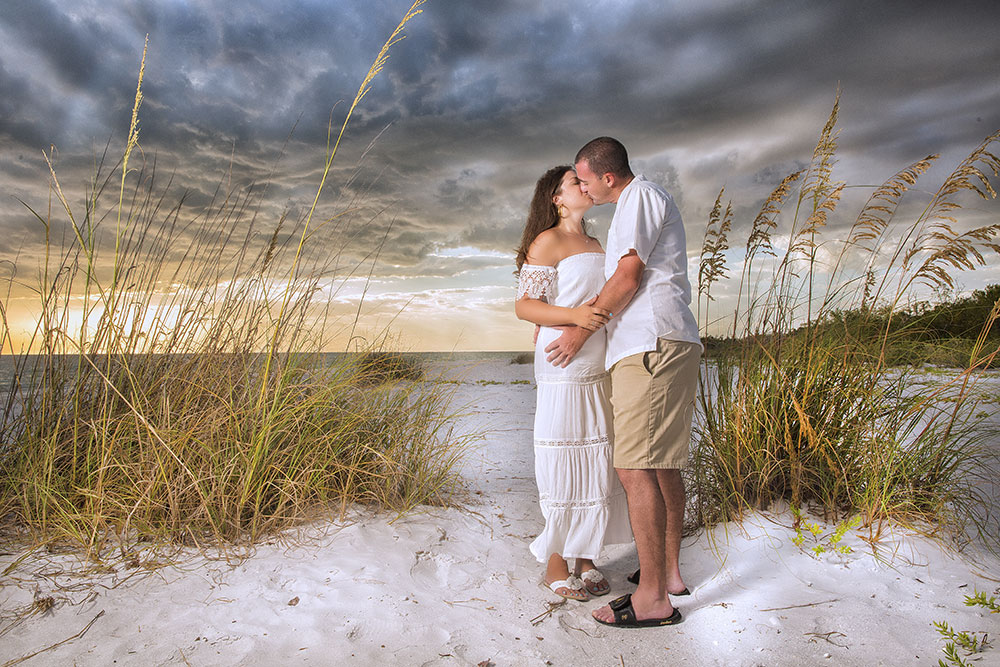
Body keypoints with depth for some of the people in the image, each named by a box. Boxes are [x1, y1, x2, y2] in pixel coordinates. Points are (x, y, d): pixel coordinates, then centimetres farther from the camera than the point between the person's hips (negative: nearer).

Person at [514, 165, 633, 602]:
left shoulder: (597, 246, 22)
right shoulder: (547, 242, 0)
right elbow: (524, 305, -9)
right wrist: (573, 315, -23)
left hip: (601, 372, 7)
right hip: (563, 371, -7)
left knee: (598, 463, 8)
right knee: (563, 466, -3)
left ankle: (585, 559, 22)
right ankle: (555, 566, 13)